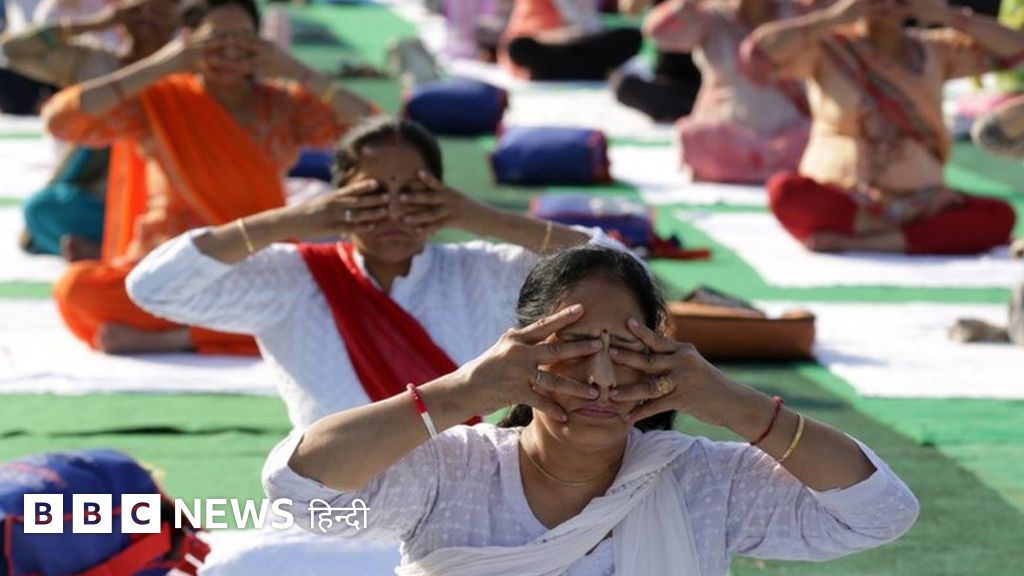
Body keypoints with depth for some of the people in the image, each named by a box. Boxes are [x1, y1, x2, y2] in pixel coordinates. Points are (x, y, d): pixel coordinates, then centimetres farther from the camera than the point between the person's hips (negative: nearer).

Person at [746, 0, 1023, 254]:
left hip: (918, 200, 3)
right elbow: (758, 51, -15)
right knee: (785, 191, -36)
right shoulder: (826, 50, 2)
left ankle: (862, 243, -25)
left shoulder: (933, 51, 12)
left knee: (999, 216, -25)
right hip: (835, 197, -2)